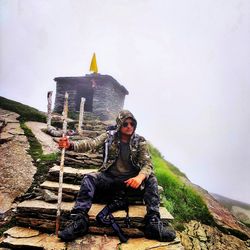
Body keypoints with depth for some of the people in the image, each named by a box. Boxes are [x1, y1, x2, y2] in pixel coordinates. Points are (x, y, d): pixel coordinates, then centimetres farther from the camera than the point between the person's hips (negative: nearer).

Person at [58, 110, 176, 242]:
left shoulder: (140, 141, -3)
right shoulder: (109, 136, -3)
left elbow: (147, 164, -11)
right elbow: (91, 144, -18)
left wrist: (140, 177, -35)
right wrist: (71, 145, -39)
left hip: (131, 179, 0)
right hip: (110, 177, 0)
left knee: (151, 179, -24)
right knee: (89, 178, -24)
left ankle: (153, 223, -21)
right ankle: (80, 220, -22)